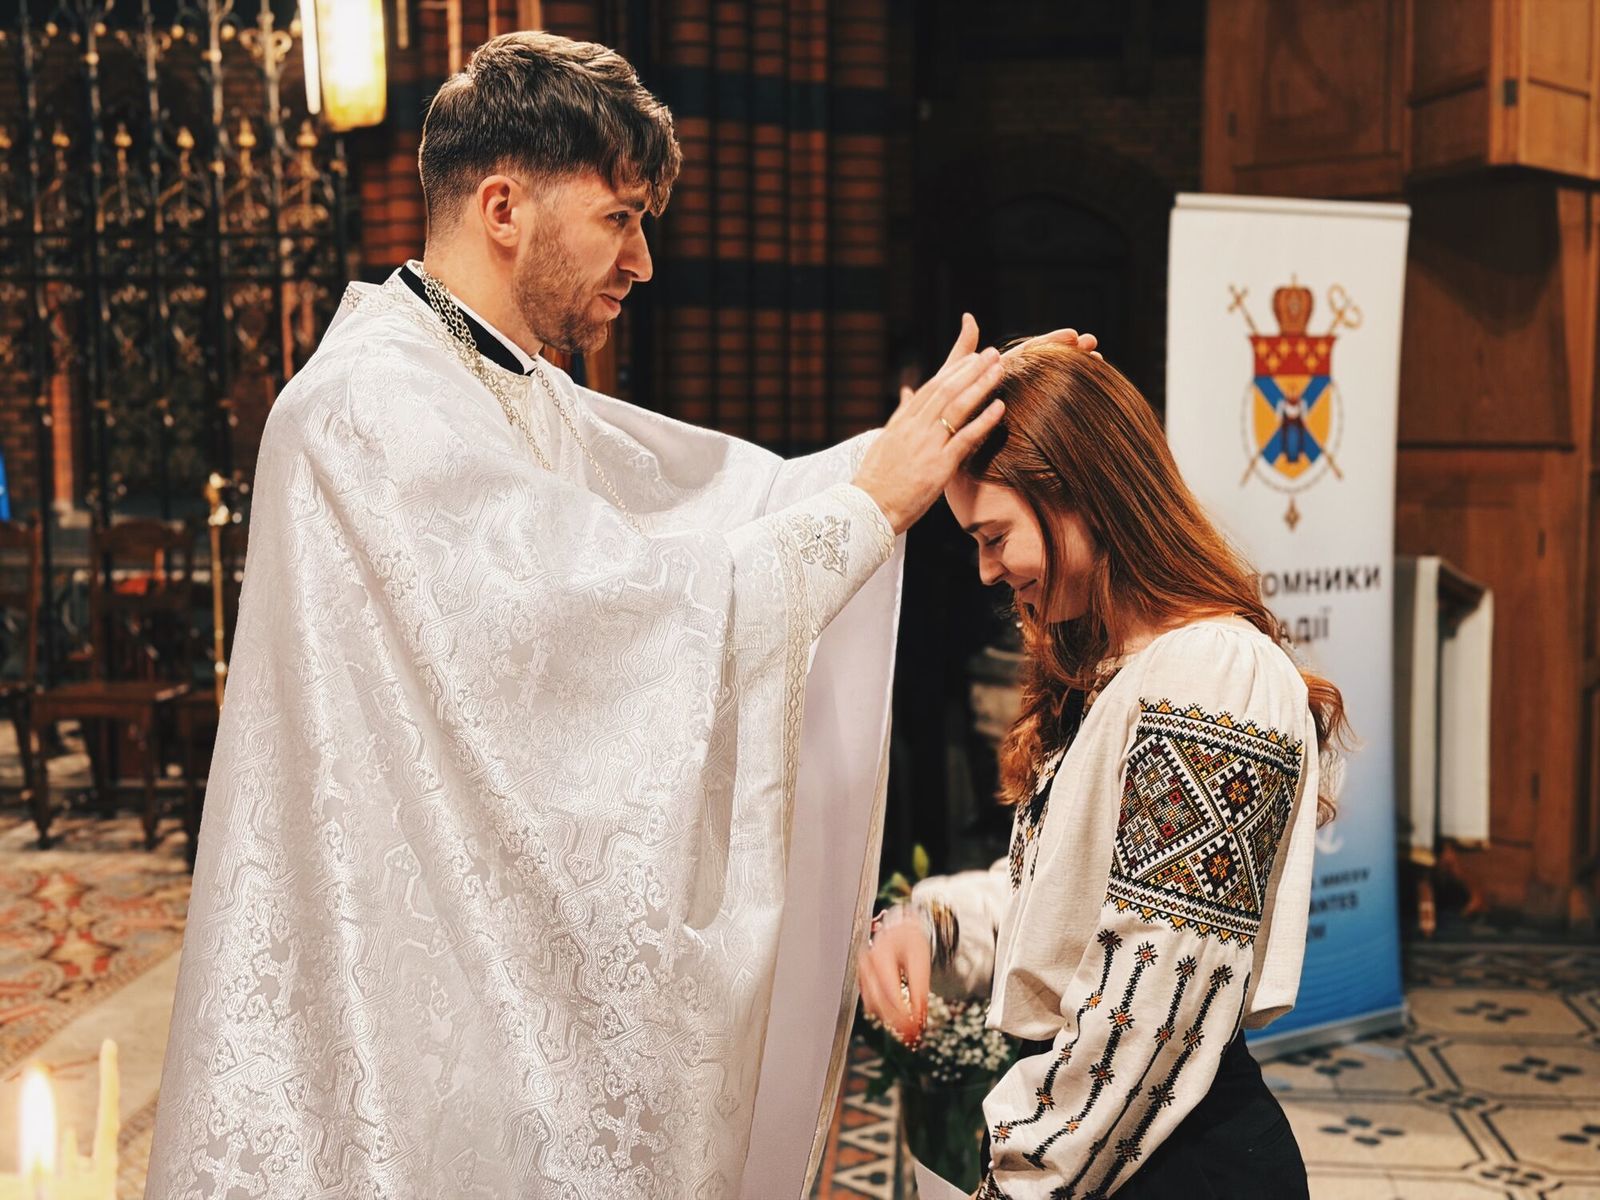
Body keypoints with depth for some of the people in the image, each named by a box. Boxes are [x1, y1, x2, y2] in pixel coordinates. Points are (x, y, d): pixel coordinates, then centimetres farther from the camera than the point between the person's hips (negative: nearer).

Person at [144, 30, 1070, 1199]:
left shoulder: (520, 399, 12)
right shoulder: (373, 405, -19)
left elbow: (743, 491, 14)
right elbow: (620, 609, -27)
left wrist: (934, 430, 3)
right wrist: (873, 499, -20)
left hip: (513, 940, 9)